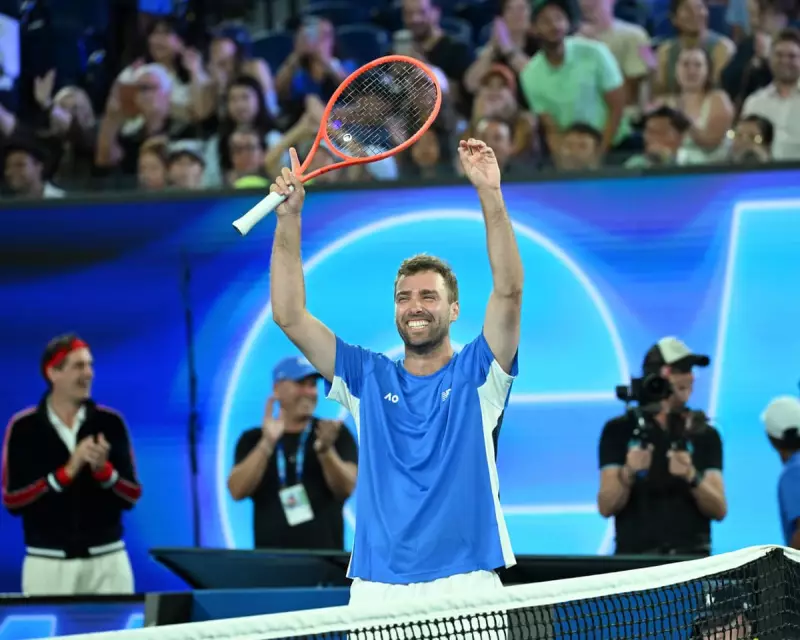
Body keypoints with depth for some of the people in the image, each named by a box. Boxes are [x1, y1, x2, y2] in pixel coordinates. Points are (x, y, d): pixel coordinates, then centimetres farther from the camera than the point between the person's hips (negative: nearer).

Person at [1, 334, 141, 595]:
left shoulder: (110, 423, 3)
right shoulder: (23, 427, -2)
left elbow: (131, 496, 2)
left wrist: (102, 469, -18)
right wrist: (67, 472, -17)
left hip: (107, 560, 1)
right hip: (48, 563, -1)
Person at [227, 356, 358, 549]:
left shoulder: (336, 434, 6)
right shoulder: (253, 439, 9)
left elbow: (346, 488, -6)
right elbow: (237, 491, -5)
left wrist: (325, 449, -25)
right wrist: (267, 444, -18)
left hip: (324, 556, -1)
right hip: (271, 557, 1)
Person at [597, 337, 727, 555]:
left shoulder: (705, 435, 10)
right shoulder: (620, 431, 6)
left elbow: (719, 510, 1)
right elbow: (606, 507, -1)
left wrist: (692, 477, -18)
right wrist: (628, 474, -21)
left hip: (690, 557, 1)